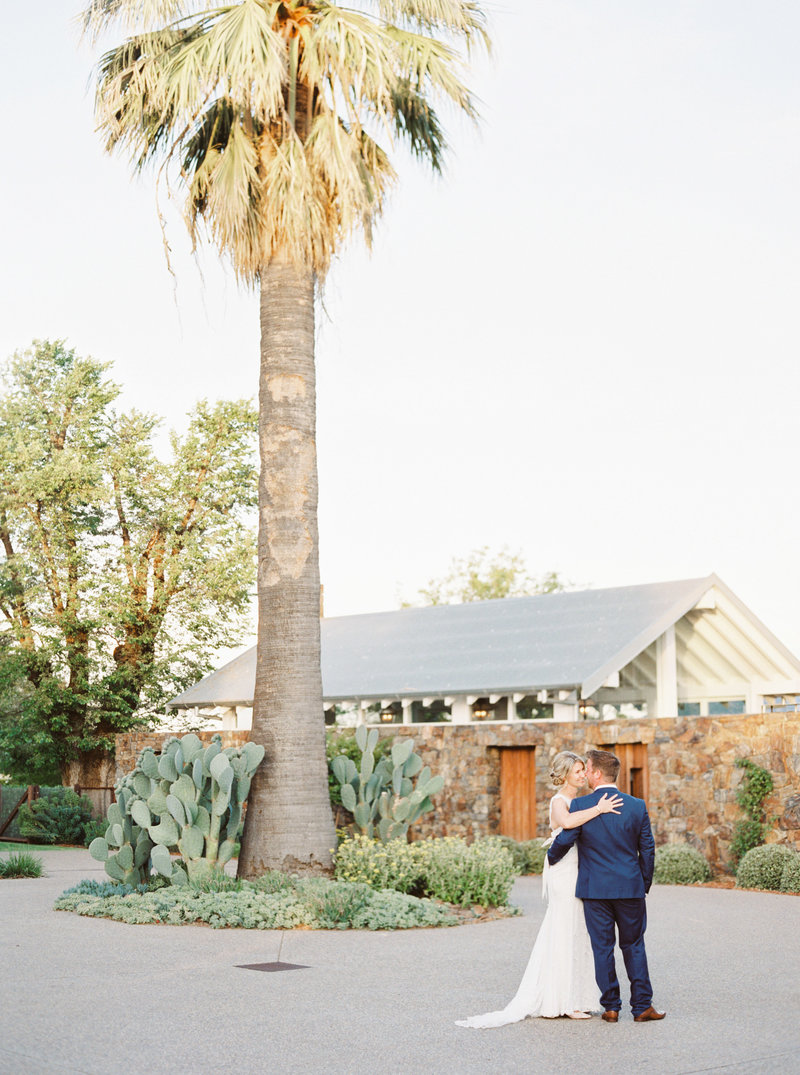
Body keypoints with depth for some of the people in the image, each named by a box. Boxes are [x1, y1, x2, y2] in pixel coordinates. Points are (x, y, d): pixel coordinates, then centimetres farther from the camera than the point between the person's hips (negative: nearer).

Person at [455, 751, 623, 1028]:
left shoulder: (577, 801, 15)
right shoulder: (559, 802, -14)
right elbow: (567, 821, -37)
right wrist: (598, 810, -32)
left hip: (575, 874, 9)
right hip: (565, 874, -9)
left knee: (572, 937, 12)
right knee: (567, 936, -4)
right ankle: (565, 1003, 1)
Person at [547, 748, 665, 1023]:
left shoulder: (581, 805, -9)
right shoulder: (636, 806, 0)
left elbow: (564, 841, -7)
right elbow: (648, 850, 4)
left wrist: (551, 858, 15)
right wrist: (644, 884, 15)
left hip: (594, 888, -2)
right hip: (630, 888, 2)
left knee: (602, 948, 7)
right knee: (633, 947, 11)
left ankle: (611, 1007, 10)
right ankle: (642, 1006, 11)